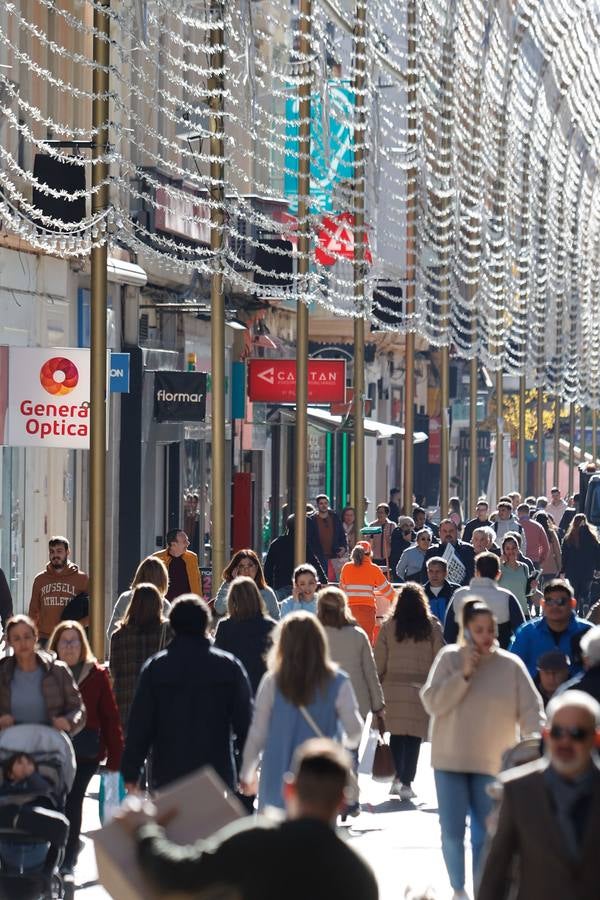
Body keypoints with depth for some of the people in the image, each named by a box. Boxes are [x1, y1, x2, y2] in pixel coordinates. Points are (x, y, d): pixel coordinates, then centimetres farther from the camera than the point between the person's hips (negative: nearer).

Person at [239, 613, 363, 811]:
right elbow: (354, 730, -7)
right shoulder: (337, 683, -6)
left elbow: (257, 733, 0)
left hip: (278, 782, 1)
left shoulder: (272, 683, -4)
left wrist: (246, 773, 11)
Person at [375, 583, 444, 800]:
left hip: (393, 687, 1)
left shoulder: (388, 627, 0)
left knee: (396, 735, 13)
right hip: (421, 690, -1)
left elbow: (379, 661, 2)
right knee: (414, 737, 3)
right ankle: (406, 783, 0)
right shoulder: (432, 627, -1)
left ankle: (396, 778, 10)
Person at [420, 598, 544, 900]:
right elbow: (432, 703, -9)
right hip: (450, 761, 0)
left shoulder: (511, 666, -5)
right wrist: (464, 674, -19)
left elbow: (531, 710, -9)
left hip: (492, 763, 0)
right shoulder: (449, 658, -4)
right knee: (452, 833, 0)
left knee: (485, 836, 5)